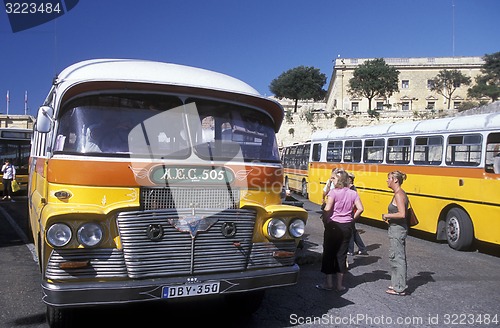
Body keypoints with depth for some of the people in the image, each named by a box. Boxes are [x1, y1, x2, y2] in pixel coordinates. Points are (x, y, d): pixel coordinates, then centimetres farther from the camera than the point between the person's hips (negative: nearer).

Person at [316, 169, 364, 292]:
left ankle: (328, 283, 14)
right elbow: (360, 209, -5)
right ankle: (339, 284, 16)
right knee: (342, 254, 12)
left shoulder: (333, 192, -11)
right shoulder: (353, 193, 2)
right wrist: (352, 219, 7)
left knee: (329, 253, 8)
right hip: (347, 227, 4)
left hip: (333, 226, -4)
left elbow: (327, 209, -21)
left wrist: (326, 220, -4)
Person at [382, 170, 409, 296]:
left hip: (397, 230, -10)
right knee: (398, 257, 16)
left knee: (397, 258, -3)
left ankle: (399, 288, 5)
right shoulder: (400, 193, 12)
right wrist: (390, 217, 11)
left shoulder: (399, 194, -18)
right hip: (398, 229, 10)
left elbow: (402, 214, -27)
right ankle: (397, 284, 26)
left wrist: (387, 215, -16)